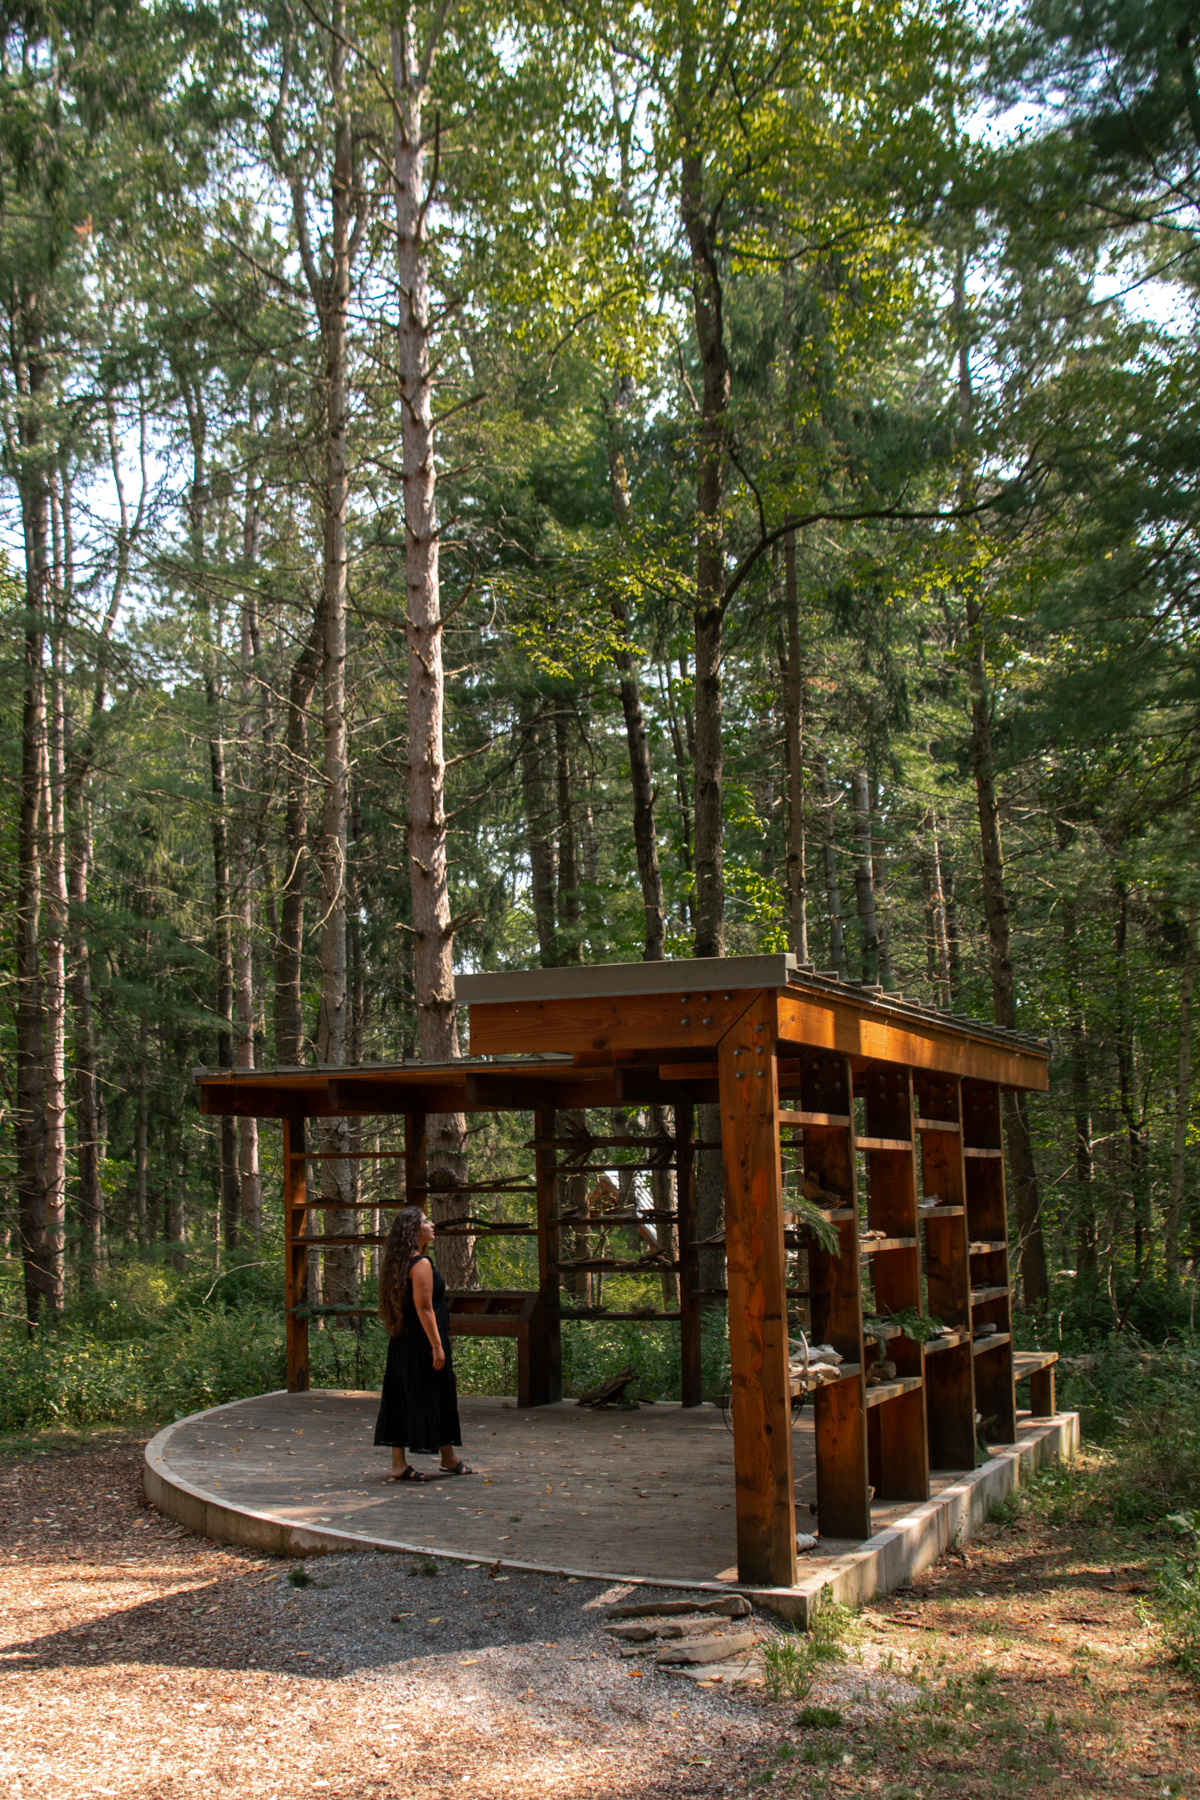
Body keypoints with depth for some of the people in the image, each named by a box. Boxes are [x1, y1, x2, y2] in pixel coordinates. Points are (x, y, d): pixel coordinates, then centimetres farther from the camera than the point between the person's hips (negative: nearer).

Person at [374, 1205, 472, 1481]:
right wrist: (437, 1346, -19)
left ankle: (398, 1463, 9)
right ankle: (449, 1459, 16)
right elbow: (424, 1308, -20)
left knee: (402, 1397, 8)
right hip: (422, 1340, -9)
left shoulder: (400, 1263, 12)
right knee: (436, 1396, 3)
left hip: (402, 1341, 9)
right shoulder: (421, 1264, -17)